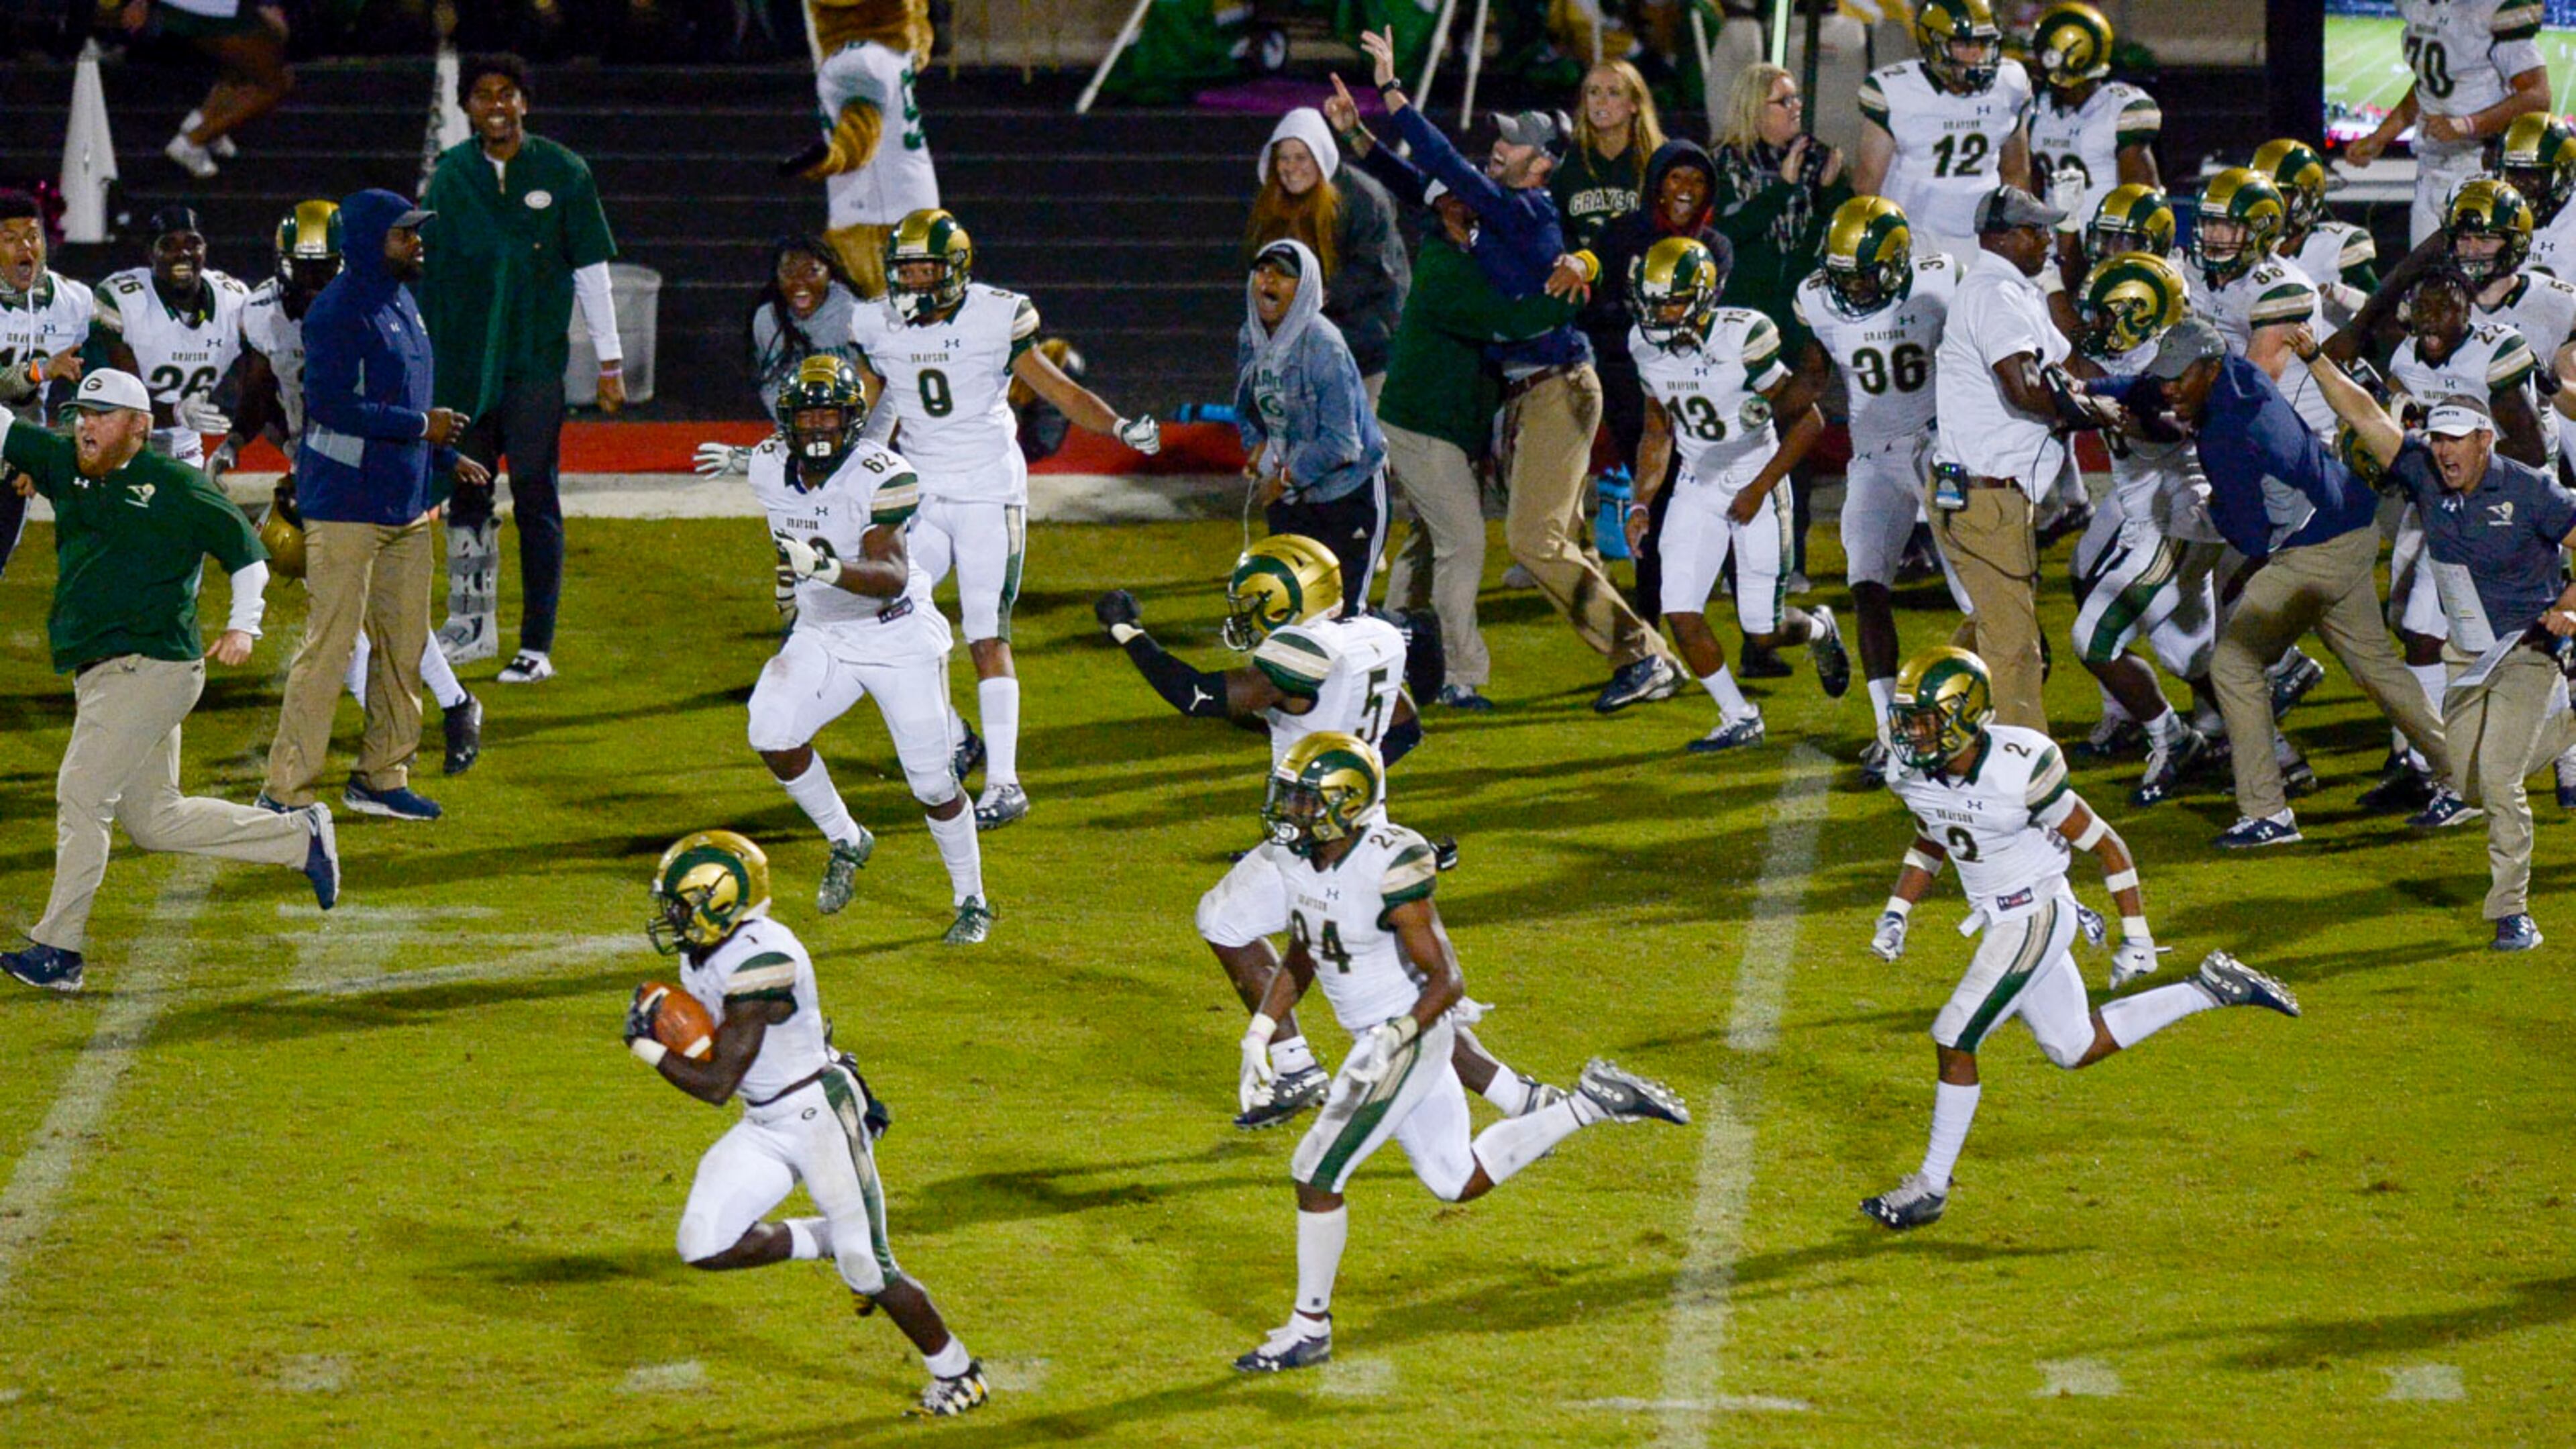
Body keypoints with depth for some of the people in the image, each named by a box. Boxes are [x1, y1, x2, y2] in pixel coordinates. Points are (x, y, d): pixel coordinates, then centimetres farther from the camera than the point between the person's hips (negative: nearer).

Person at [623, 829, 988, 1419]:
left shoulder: (760, 963, -27)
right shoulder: (700, 954, 1)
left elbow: (717, 1084, -24)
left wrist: (648, 1046, -16)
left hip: (819, 1117, -9)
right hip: (763, 1126, 9)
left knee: (868, 1272, -1)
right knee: (706, 1247, -5)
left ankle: (958, 1375, 19)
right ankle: (831, 1243, 16)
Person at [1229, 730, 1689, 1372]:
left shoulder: (1387, 873, -25)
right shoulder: (1300, 861, 0)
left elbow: (1447, 981, -22)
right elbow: (1299, 961, 16)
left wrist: (1388, 1045, -33)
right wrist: (1258, 1035, 5)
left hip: (1411, 1038, -9)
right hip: (1375, 1040, 9)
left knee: (1317, 1173, -9)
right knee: (1459, 1180, 18)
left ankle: (1310, 1329, 5)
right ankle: (1592, 1104, 26)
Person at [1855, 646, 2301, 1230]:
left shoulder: (2020, 772, -26)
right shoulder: (1917, 775, -6)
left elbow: (2106, 846, -16)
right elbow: (1928, 845, 16)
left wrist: (2136, 938, -14)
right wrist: (1896, 915, 3)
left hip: (2036, 916, -8)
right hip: (1998, 921, 8)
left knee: (1954, 1039, -12)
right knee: (2075, 1047, 17)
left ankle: (1932, 1186, 0)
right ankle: (2212, 989, 29)